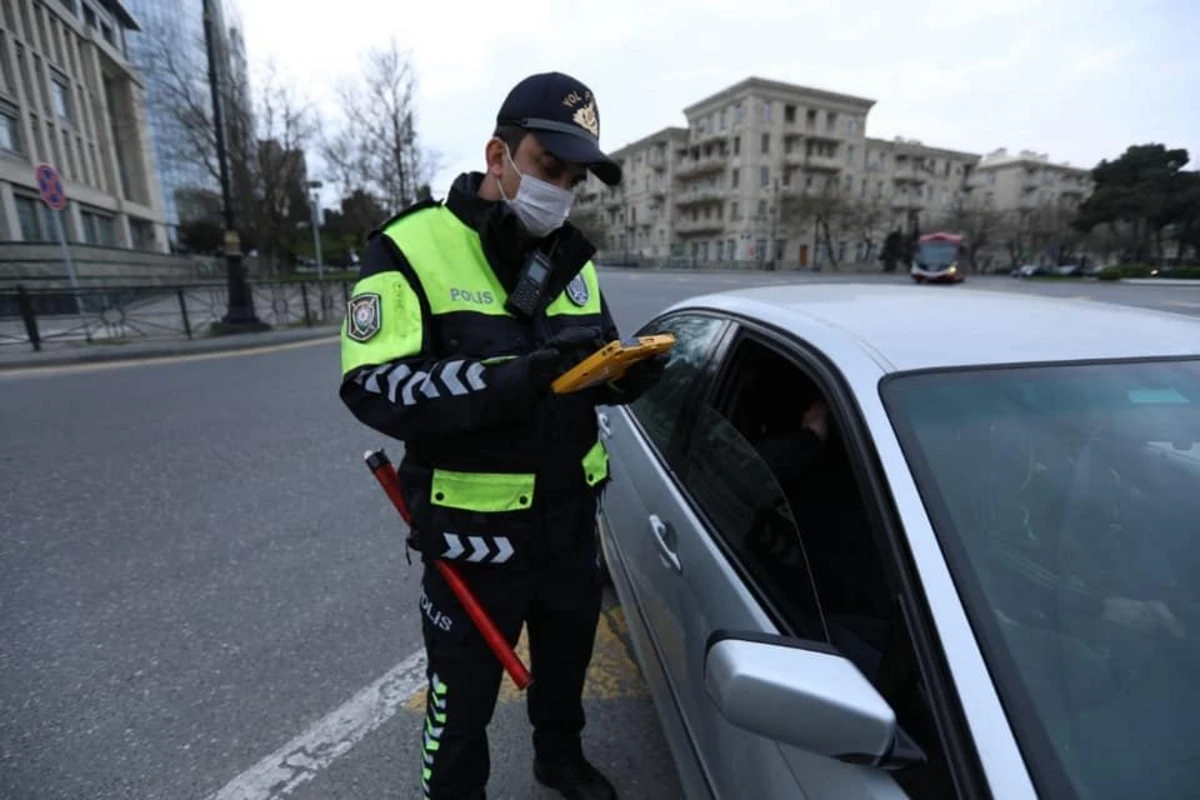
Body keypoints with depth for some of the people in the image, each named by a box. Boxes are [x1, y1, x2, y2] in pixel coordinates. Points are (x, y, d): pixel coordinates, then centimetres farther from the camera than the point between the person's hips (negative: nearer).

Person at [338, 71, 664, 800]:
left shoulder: (573, 258, 5)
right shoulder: (414, 246, -14)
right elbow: (374, 388, -24)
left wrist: (631, 373, -14)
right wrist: (516, 372, -36)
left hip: (571, 519, 6)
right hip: (473, 533, -5)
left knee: (566, 663, 28)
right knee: (464, 695, 17)